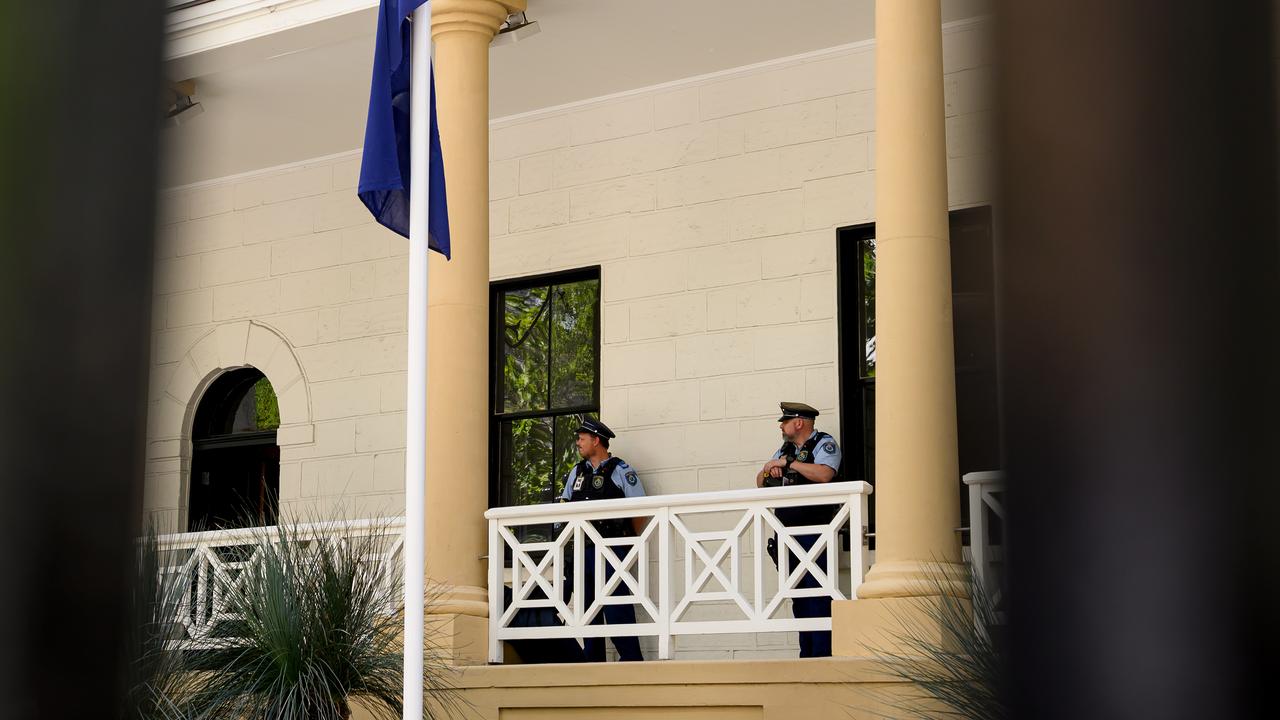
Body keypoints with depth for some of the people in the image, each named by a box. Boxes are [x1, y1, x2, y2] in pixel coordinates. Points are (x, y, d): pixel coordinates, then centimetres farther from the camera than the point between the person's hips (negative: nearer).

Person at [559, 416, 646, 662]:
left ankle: (631, 660, -9)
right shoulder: (577, 472, 16)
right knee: (587, 609, 8)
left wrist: (630, 540, 4)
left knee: (616, 610, -12)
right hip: (583, 550, 7)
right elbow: (565, 504, 25)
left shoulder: (620, 471, -3)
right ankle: (593, 662, 13)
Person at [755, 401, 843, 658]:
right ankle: (806, 654, 11)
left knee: (817, 594, -11)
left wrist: (789, 462, -12)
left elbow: (824, 474, -21)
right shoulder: (785, 448, 21)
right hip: (788, 535, 7)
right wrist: (769, 471, 0)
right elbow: (760, 482, 24)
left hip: (814, 532, -7)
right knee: (798, 596, 7)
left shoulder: (824, 444, -1)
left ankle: (822, 654, -10)